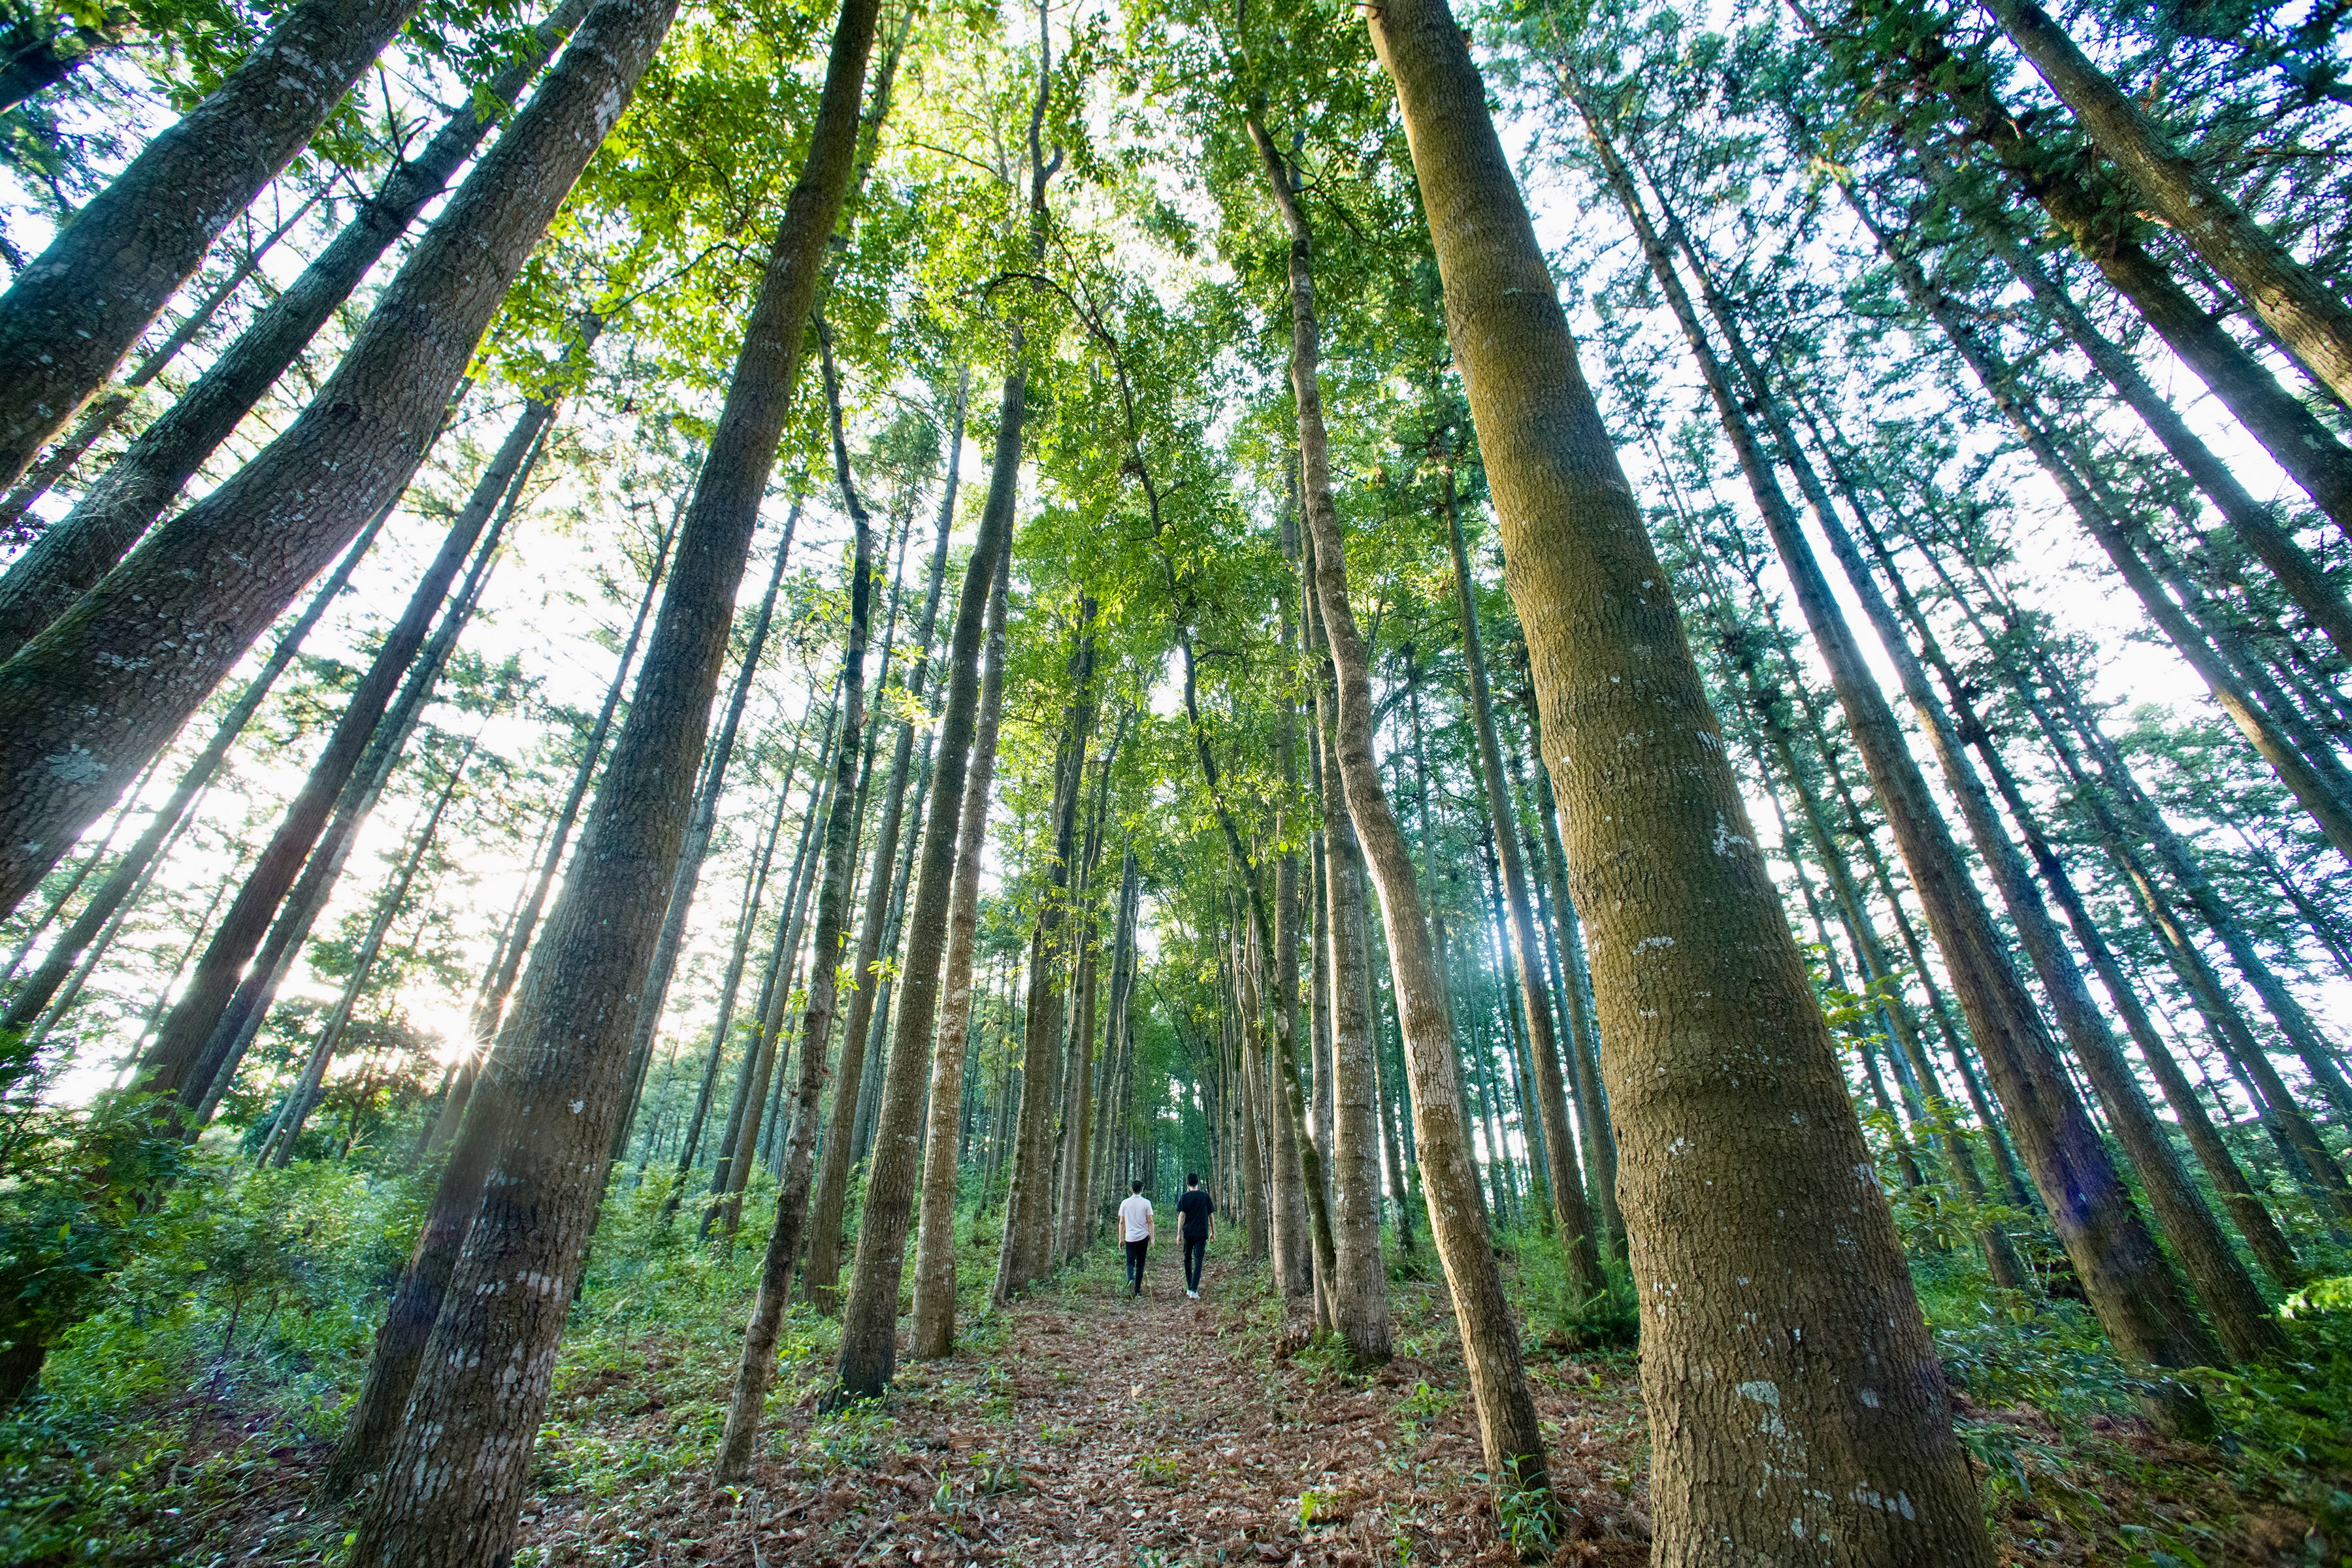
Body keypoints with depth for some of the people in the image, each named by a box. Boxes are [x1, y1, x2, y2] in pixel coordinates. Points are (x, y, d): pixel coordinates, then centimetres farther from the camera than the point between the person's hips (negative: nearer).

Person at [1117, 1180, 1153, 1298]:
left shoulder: (1125, 1203, 2)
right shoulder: (1146, 1203, -2)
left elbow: (1122, 1222, 5)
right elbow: (1150, 1222, -3)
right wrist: (1152, 1239, 3)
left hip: (1130, 1238, 0)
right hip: (1143, 1237, 0)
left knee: (1130, 1262, 6)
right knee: (1140, 1264, 11)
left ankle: (1130, 1279, -22)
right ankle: (1138, 1290, 12)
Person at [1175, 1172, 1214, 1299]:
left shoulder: (1184, 1197, -1)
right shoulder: (1205, 1196, 3)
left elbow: (1182, 1215, -7)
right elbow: (1211, 1215, 6)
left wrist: (1179, 1233, -5)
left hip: (1188, 1233, 0)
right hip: (1202, 1234, 0)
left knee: (1187, 1259, 17)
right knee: (1198, 1262, -2)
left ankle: (1189, 1288, 20)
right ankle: (1193, 1290, -13)